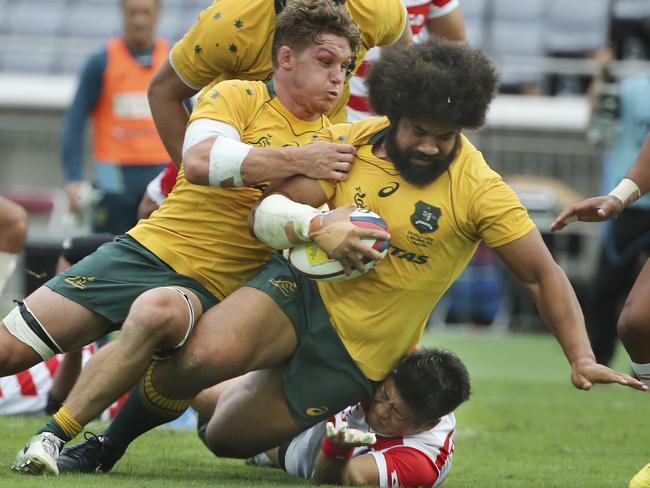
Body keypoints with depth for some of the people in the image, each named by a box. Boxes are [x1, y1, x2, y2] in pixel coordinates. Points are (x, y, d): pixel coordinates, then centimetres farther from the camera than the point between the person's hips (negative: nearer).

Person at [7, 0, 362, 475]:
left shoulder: (334, 144, 12)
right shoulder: (239, 96, 3)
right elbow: (200, 162, -17)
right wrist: (297, 160, -19)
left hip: (210, 288, 0)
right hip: (148, 247, 0)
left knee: (159, 312, -38)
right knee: (8, 347, -9)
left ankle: (55, 437, -32)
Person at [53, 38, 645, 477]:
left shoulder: (478, 189, -15)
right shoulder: (349, 143, -6)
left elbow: (544, 275, -13)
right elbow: (265, 214, -7)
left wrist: (582, 360, -23)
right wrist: (316, 225, -29)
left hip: (356, 351, -1)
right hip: (303, 288, 1)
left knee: (228, 437, -2)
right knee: (201, 356, -29)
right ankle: (108, 443, 1)